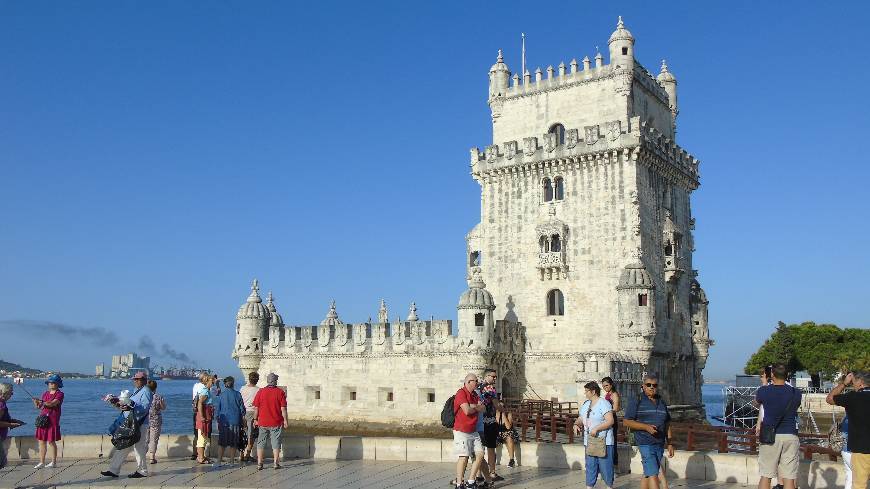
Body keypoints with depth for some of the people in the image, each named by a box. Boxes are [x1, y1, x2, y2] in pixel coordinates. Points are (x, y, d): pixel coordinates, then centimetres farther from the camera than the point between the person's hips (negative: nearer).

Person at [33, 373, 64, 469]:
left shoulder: (60, 394, -3)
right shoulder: (45, 394, 16)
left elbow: (53, 403, -18)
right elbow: (39, 406, 10)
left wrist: (42, 402, -27)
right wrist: (36, 403, -10)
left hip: (53, 420, -6)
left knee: (51, 441, -3)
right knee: (42, 441, 5)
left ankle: (53, 462, 6)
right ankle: (41, 462, 11)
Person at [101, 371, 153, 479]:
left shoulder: (146, 392, -11)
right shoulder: (136, 390, 19)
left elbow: (145, 408, -22)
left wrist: (131, 408, -33)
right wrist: (121, 405, 9)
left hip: (139, 424, -10)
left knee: (138, 448, -4)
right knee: (122, 446, 9)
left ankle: (142, 471, 7)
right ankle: (114, 470, 13)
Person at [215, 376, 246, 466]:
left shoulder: (221, 395, -2)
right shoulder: (237, 394, -2)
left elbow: (217, 408, 0)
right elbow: (242, 408, 3)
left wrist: (218, 420, 8)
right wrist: (243, 419, 12)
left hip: (224, 421, 0)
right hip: (235, 421, 0)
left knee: (222, 442, 5)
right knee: (233, 442, 8)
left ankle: (219, 461, 1)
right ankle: (232, 461, 11)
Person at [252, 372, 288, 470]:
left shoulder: (260, 391, -1)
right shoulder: (280, 392, -6)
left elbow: (256, 407, 1)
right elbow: (283, 408, -7)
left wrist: (255, 419, 11)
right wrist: (286, 420, 0)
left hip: (263, 422, 2)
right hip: (276, 422, -1)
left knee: (261, 443, 11)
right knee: (276, 443, 6)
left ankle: (259, 464, 11)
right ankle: (276, 463, 6)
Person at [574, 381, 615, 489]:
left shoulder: (604, 403, -12)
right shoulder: (585, 404, 13)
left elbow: (610, 421, -20)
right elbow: (581, 419, 20)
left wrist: (596, 428, -26)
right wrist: (576, 424, -3)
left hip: (603, 442, -7)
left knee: (605, 467, -1)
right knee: (590, 467, 10)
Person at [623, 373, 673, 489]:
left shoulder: (662, 403, 14)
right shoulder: (637, 401, -4)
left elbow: (667, 425, 20)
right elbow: (627, 422, -7)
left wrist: (669, 444, 15)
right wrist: (646, 427, -17)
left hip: (660, 444, 6)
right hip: (645, 444, -6)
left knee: (648, 474, 11)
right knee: (653, 475, -13)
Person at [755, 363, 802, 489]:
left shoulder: (764, 391, -5)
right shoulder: (796, 393, 0)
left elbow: (757, 401, 18)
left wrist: (764, 383, 30)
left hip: (770, 436, -1)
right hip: (790, 436, 2)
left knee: (765, 476, 5)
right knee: (789, 478, 3)